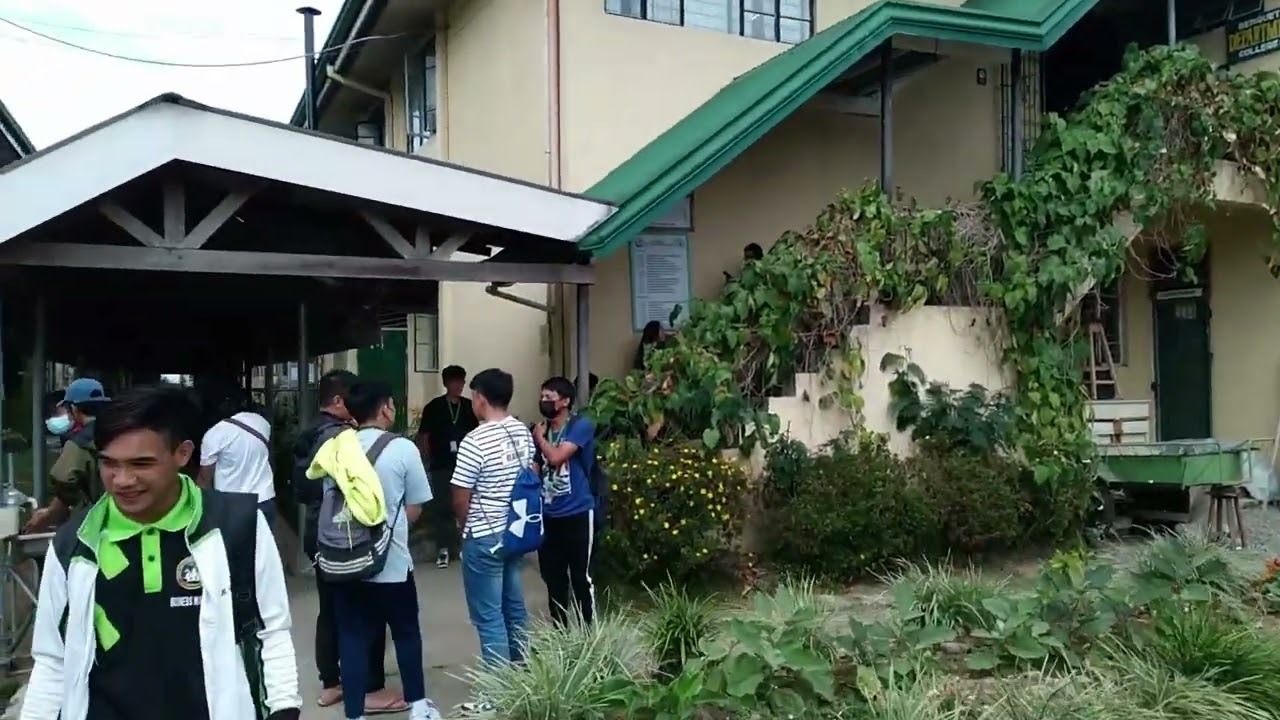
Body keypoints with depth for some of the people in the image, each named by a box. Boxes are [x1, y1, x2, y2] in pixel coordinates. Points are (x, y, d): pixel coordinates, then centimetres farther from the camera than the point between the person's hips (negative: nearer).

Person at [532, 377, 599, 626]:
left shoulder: (581, 425, -10)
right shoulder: (541, 429, 9)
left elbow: (556, 457, -22)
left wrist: (540, 437, -5)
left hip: (576, 514, -6)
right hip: (548, 515, 6)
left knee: (580, 577, 0)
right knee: (553, 577, 13)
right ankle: (559, 631, 27)